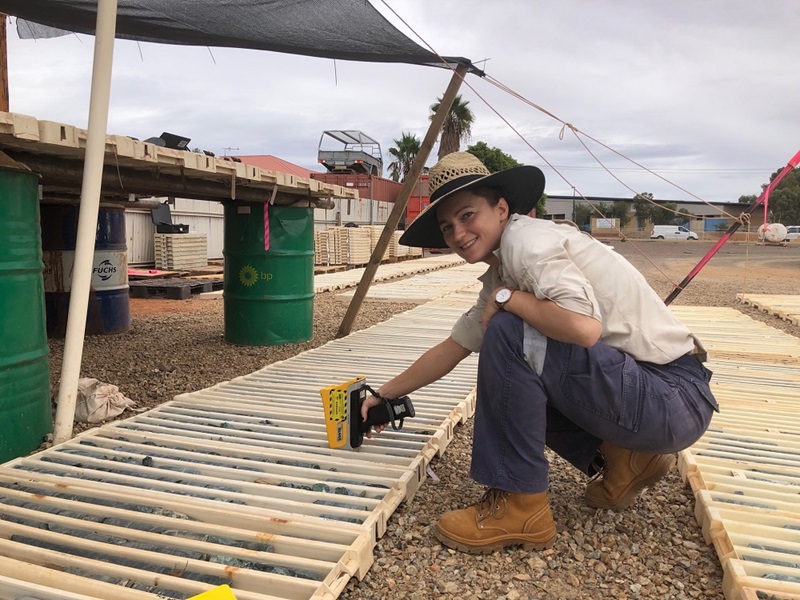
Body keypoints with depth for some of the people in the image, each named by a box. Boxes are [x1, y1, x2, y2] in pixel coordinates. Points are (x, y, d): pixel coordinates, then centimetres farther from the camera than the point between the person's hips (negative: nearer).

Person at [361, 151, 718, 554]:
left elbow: (583, 327, -32)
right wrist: (386, 394, 24)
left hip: (675, 395, -10)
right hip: (632, 387, 10)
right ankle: (623, 461, 14)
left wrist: (507, 298, -17)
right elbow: (452, 348, 19)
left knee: (507, 335, -23)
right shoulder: (499, 276, 12)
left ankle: (521, 507, -9)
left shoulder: (526, 238, -16)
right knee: (506, 386, 20)